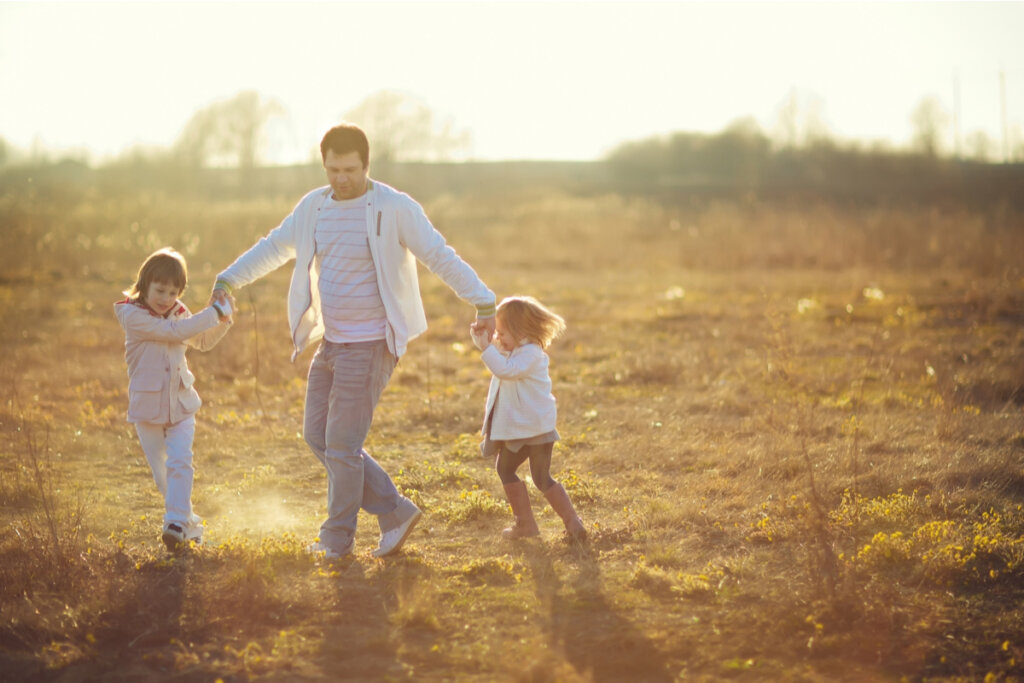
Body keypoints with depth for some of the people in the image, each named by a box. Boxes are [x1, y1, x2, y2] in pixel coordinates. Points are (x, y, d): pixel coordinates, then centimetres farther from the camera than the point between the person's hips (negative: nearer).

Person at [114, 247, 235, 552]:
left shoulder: (178, 313, 5)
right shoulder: (133, 315, -14)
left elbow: (203, 342, 21)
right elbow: (174, 331, -24)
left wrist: (223, 319, 3)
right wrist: (215, 312, -21)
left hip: (181, 403, 3)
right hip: (147, 407, -3)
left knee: (180, 463, -15)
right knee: (162, 471, 8)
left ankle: (177, 523, -19)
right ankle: (189, 522, 23)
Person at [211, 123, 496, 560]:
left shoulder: (395, 208, -14)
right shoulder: (314, 206, 5)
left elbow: (441, 257, -15)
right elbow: (274, 247, 17)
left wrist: (483, 303, -24)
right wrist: (228, 280, 10)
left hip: (370, 345, -8)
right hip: (330, 341, 8)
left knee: (342, 444, -3)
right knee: (317, 437, 10)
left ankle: (337, 538, 15)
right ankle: (395, 513, 16)